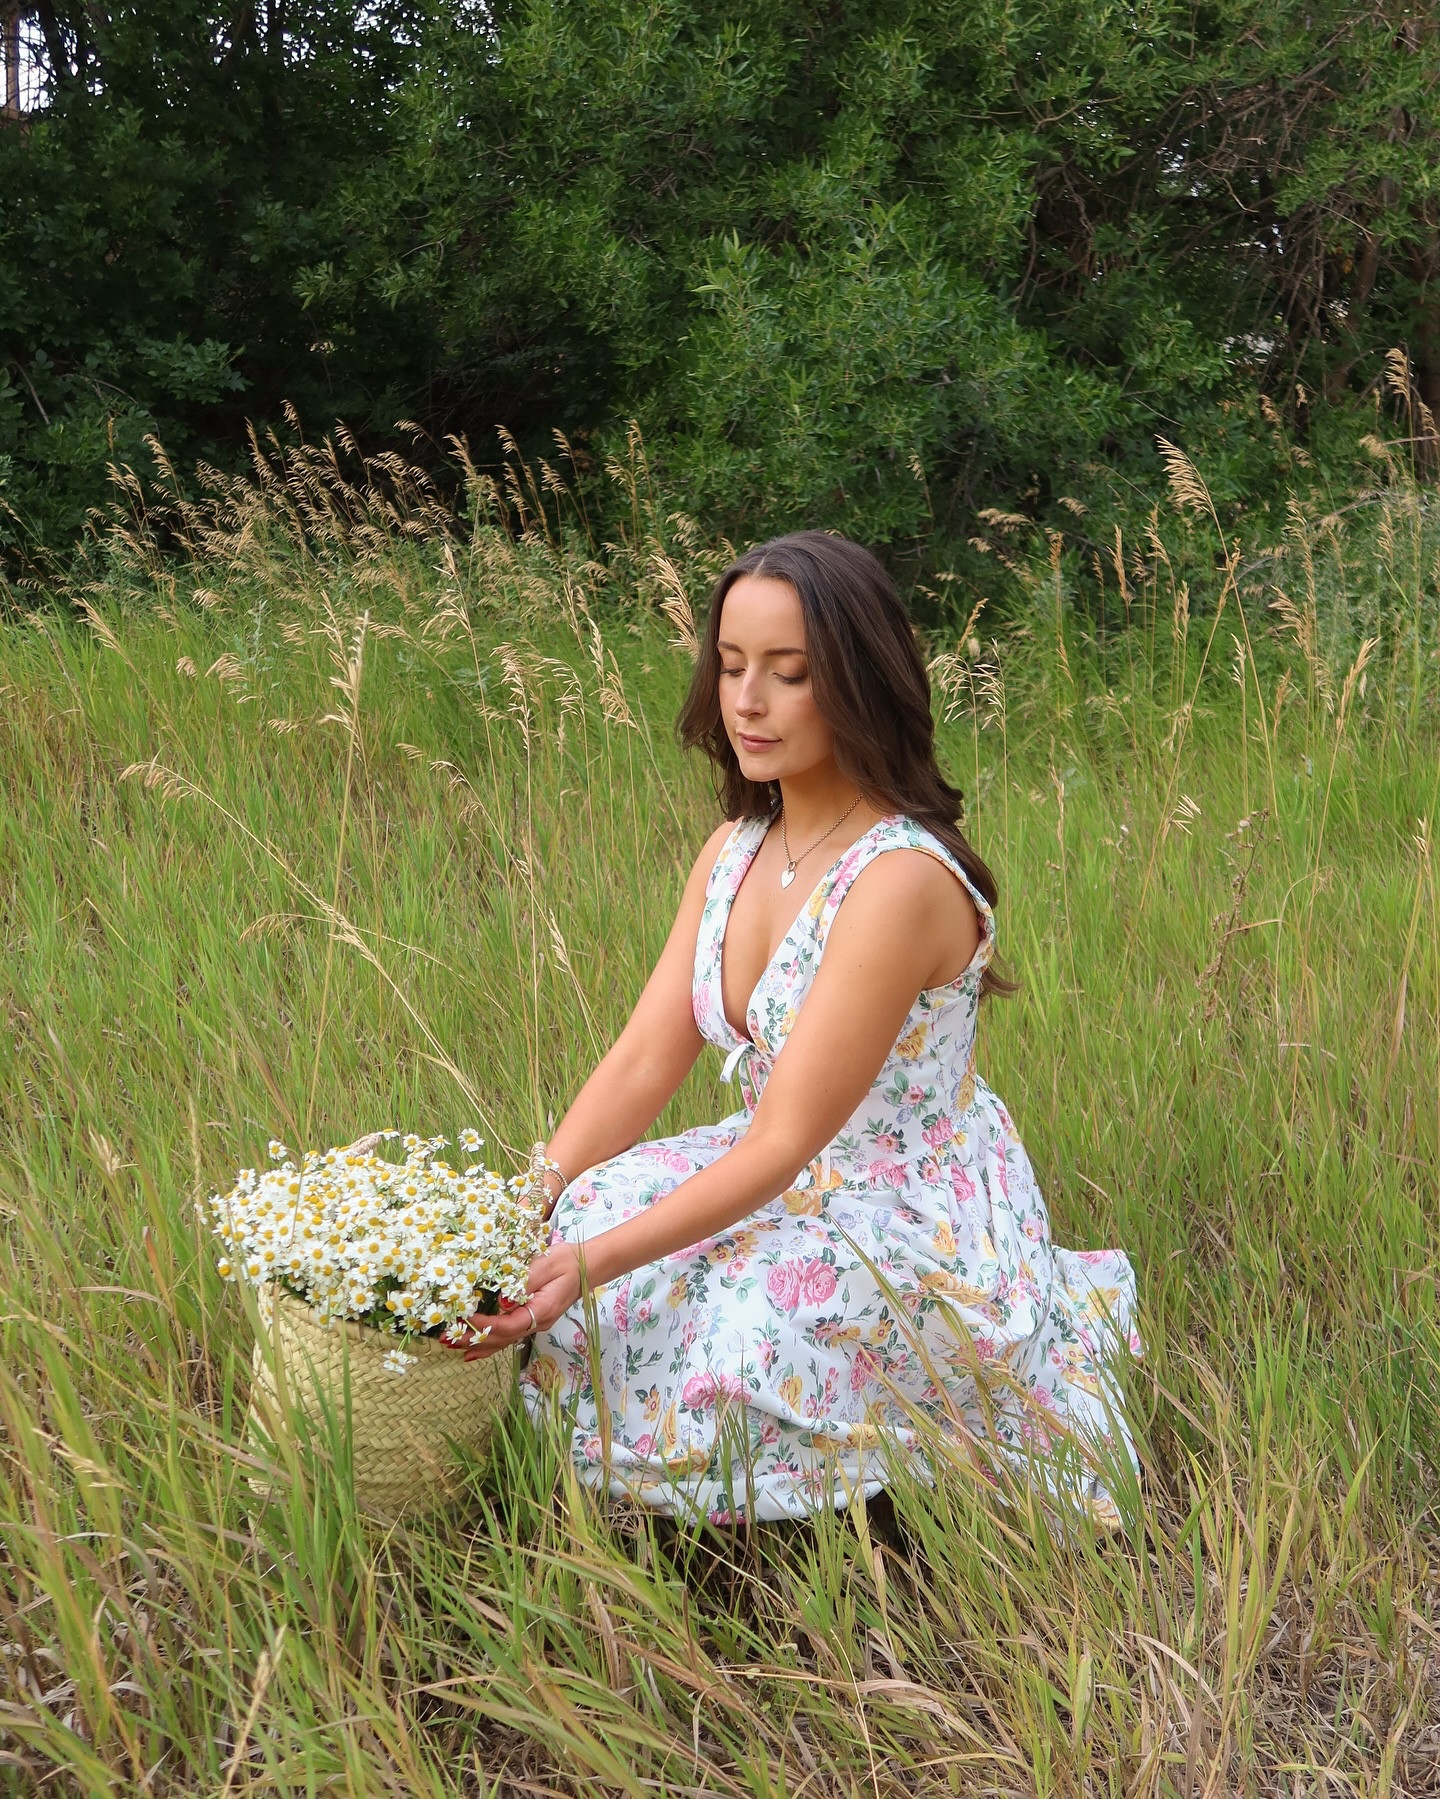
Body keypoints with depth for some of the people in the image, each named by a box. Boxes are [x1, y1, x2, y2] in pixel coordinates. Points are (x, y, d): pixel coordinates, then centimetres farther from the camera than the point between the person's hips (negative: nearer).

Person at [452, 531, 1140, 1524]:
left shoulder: (901, 878, -26)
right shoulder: (737, 851, 1)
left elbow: (783, 1142, -26)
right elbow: (641, 1064, -3)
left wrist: (590, 1264, -31)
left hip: (915, 1220, -7)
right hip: (787, 1183, 8)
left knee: (747, 1340, -34)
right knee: (549, 1235, -9)